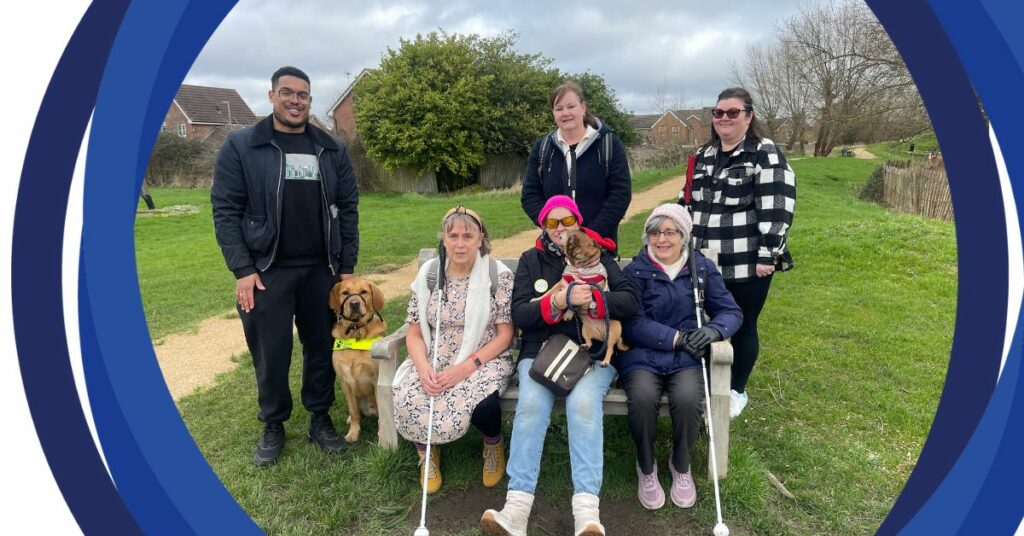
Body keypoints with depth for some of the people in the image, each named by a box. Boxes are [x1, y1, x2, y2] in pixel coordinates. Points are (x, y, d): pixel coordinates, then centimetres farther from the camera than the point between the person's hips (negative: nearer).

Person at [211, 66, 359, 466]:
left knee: (322, 347, 11)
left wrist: (347, 266, 2)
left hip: (321, 270, 2)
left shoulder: (331, 150, 6)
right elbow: (226, 210, -4)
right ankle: (273, 426, 27)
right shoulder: (240, 146, -2)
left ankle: (320, 419, 29)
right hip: (266, 271, -2)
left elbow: (348, 209, 6)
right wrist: (242, 270, -11)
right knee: (270, 354, 7)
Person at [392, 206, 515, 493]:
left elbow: (504, 335, -7)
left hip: (484, 361, -2)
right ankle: (427, 453, 8)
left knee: (483, 405, -33)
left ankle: (493, 445, 7)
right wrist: (423, 367, -17)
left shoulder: (498, 275, -5)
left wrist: (466, 367, -19)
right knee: (408, 402, -28)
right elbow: (414, 333, 4)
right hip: (434, 363, 2)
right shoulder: (428, 274, 4)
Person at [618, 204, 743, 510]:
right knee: (643, 397, -32)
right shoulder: (635, 271, 3)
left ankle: (681, 466, 3)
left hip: (688, 358, 1)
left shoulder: (703, 268, 9)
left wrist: (713, 330, -15)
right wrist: (677, 337, -17)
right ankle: (646, 468, -1)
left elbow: (730, 311, 7)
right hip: (643, 355, -1)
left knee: (688, 398, -30)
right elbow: (632, 324, -7)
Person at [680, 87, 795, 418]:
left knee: (742, 327, 8)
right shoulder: (703, 155, 13)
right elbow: (689, 201, 19)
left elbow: (776, 210, -13)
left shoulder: (765, 154, -7)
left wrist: (767, 255, -17)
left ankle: (737, 391, 26)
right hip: (705, 263, 5)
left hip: (747, 264, -5)